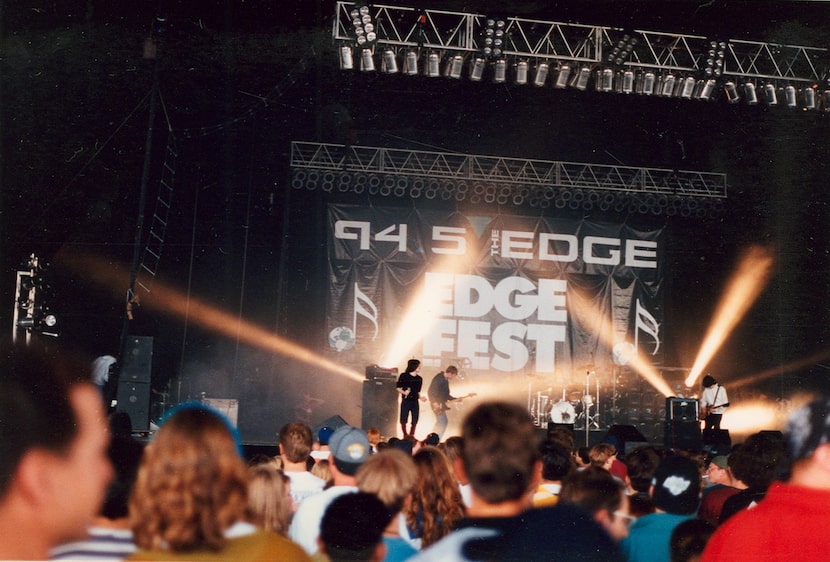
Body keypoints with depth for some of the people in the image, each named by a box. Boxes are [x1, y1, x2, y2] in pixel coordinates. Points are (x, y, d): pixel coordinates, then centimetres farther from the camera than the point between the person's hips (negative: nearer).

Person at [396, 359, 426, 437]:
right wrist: (404, 392, -17)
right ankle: (405, 436, 14)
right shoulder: (404, 376, -1)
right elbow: (397, 388, 1)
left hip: (415, 402, 4)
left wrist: (420, 398, -2)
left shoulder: (419, 379, 10)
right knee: (403, 420, -3)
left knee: (414, 421, 0)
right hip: (406, 401, -4)